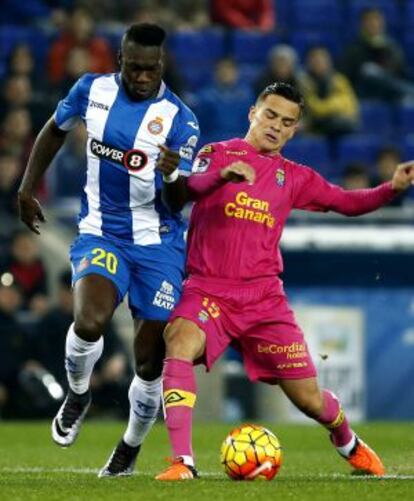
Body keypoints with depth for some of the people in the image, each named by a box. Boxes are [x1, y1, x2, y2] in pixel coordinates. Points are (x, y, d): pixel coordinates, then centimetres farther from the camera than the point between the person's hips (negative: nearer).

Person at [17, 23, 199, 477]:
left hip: (158, 243, -1)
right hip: (101, 233, 1)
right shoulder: (91, 90, -4)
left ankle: (130, 448, 25)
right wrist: (26, 189, 14)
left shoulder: (179, 119, -11)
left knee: (149, 361, 0)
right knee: (89, 323, -28)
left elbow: (176, 203, -12)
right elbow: (55, 130, 17)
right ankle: (77, 395, 4)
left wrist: (172, 176, -35)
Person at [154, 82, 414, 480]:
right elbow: (190, 186, -17)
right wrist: (223, 174, -38)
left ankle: (347, 441, 40)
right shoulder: (217, 154, 3)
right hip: (208, 289, -3)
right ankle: (182, 462, -33)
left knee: (309, 399, 5)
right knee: (179, 346, -34)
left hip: (264, 297, 3)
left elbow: (347, 202, 16)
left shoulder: (293, 177, 13)